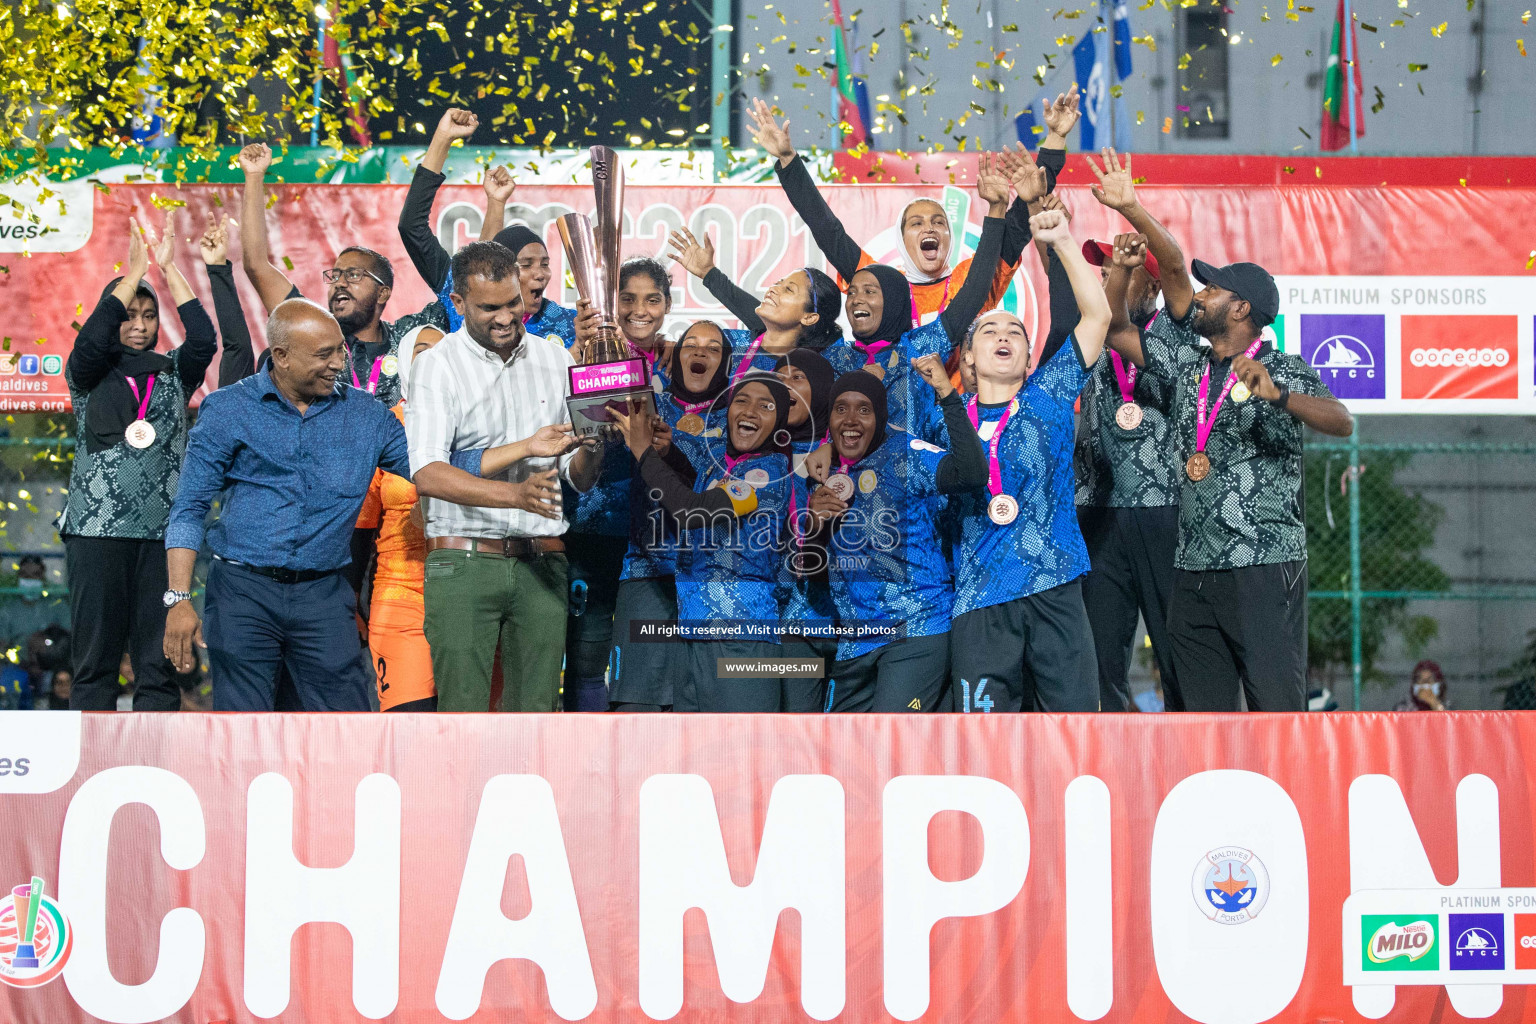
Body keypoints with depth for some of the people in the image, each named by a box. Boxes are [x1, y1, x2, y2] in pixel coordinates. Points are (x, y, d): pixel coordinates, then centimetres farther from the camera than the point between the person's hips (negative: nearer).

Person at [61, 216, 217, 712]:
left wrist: (168, 268, -4)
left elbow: (203, 340, -3)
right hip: (97, 530, -2)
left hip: (163, 532, 2)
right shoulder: (89, 375, 9)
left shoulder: (173, 373, 14)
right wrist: (135, 271, -8)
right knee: (95, 657, -2)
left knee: (159, 661, -1)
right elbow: (91, 339, -11)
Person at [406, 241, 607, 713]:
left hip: (542, 563, 4)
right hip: (465, 562, -4)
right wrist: (525, 448, -24)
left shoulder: (554, 359, 13)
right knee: (463, 708, -7)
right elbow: (426, 474, -15)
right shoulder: (437, 363, -1)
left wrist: (592, 446, -11)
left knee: (537, 706, 3)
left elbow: (581, 479, 13)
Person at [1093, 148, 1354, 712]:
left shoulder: (1282, 370, -4)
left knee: (1277, 704, -10)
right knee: (1205, 710, 6)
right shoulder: (1188, 364, 14)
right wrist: (1122, 266, 3)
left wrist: (1277, 396, -36)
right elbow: (1115, 330, 17)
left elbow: (1341, 422, -19)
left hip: (1264, 566, -6)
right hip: (1192, 570, 6)